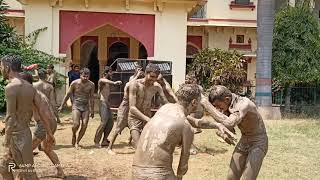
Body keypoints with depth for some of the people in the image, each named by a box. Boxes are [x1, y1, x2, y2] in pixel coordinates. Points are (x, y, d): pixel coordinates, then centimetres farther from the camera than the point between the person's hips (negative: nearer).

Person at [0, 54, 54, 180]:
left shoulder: (10, 87, -16)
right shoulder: (29, 87, 8)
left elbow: (10, 118, -21)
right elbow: (44, 111, 7)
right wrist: (49, 133, 14)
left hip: (17, 136, -8)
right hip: (25, 133, 8)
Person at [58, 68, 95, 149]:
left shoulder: (91, 85, -3)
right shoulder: (75, 83, -8)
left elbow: (92, 98, 7)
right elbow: (68, 94, 1)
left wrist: (92, 111, 10)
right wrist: (61, 106, 3)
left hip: (86, 107, 2)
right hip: (76, 106, -2)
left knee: (84, 126, -6)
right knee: (76, 124, -18)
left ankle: (77, 142, 11)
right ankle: (74, 135, 14)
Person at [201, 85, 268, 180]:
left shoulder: (244, 104, -31)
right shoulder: (228, 105, -8)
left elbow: (229, 123, -46)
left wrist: (207, 104, -43)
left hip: (258, 143, -7)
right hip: (244, 141, 7)